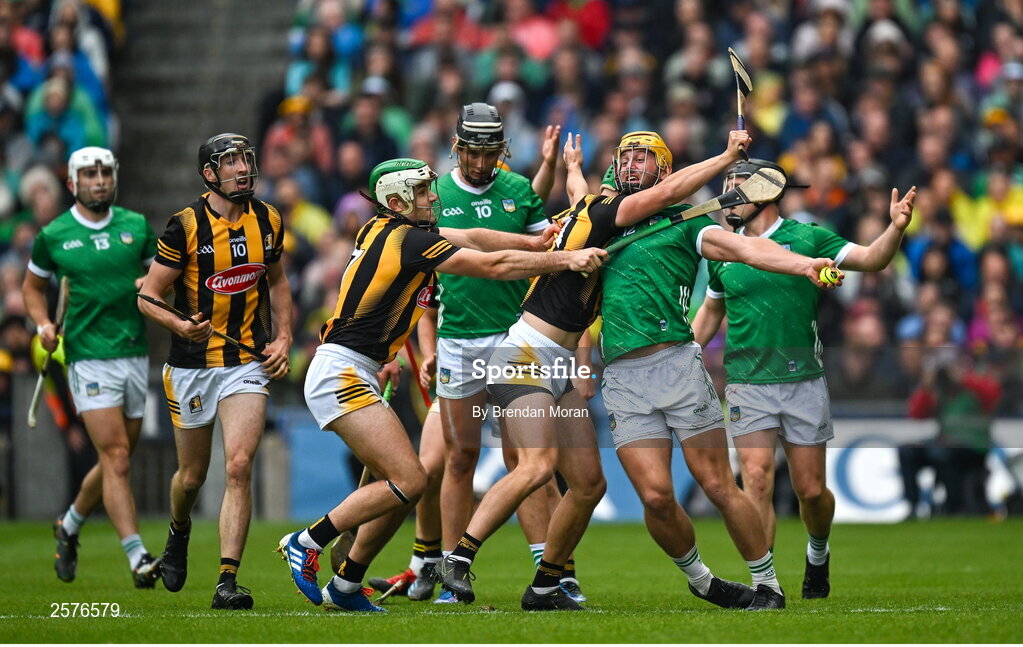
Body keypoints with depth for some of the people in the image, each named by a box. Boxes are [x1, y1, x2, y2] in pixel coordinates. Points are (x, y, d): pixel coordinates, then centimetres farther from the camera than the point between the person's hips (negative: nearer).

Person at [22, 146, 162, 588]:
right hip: (89, 357, -4)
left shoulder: (136, 226, 7)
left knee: (116, 460, 11)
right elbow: (33, 286, 15)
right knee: (116, 457, -14)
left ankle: (69, 526, 36)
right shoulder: (53, 236, 1)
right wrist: (43, 324, -3)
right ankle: (138, 559, -16)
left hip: (135, 353, 4)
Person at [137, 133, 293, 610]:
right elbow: (147, 296, -6)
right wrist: (179, 325, -25)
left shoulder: (268, 222, 3)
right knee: (192, 476, 11)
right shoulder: (185, 227, -10)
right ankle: (179, 535, 46)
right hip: (192, 364, -1)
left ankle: (227, 582, -17)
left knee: (239, 467, -15)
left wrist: (283, 338, 7)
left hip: (247, 363, 2)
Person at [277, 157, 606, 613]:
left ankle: (345, 586, 14)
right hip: (341, 374, -10)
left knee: (405, 482, 9)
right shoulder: (409, 240, -13)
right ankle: (306, 544, -6)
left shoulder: (384, 230, 13)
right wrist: (566, 260, -10)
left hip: (355, 376, 10)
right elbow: (494, 266, -14)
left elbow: (470, 238, 18)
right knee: (409, 480, -14)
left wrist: (534, 242, 11)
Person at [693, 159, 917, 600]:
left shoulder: (807, 239, 0)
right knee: (757, 482, -13)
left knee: (811, 490, 4)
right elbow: (711, 311, 22)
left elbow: (870, 260, -9)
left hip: (804, 381, -1)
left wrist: (896, 228, -28)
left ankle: (818, 552, 35)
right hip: (748, 384, 1)